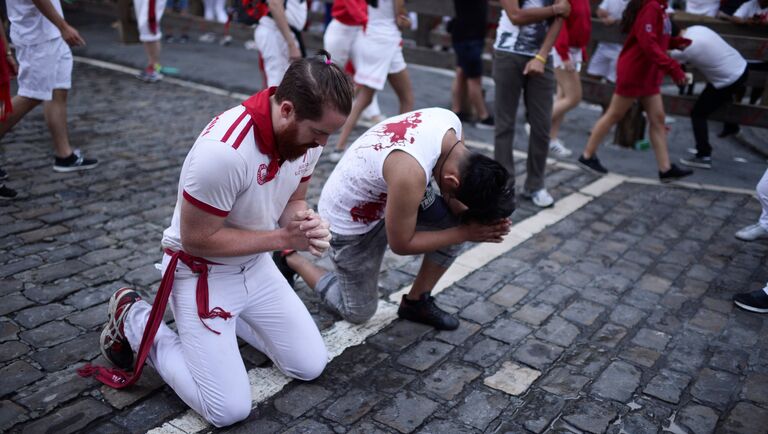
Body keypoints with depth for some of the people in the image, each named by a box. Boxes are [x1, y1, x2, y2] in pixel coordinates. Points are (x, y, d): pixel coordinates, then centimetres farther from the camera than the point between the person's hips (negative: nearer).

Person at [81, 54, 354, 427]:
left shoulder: (306, 134, -12)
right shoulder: (223, 150, -35)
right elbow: (197, 239, -25)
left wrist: (307, 226, -19)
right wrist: (282, 237, -23)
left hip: (256, 268, 7)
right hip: (201, 274, -7)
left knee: (310, 366, 7)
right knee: (229, 409, -6)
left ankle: (232, 318, 26)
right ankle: (134, 322, 11)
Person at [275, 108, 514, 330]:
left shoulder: (451, 121, -18)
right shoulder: (410, 174, -42)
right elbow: (401, 244, -25)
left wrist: (475, 218, -19)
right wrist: (466, 233, -21)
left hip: (383, 193, 7)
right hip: (350, 219, -7)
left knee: (454, 221, -11)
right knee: (358, 312, 9)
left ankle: (417, 301, 9)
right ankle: (290, 260, 26)